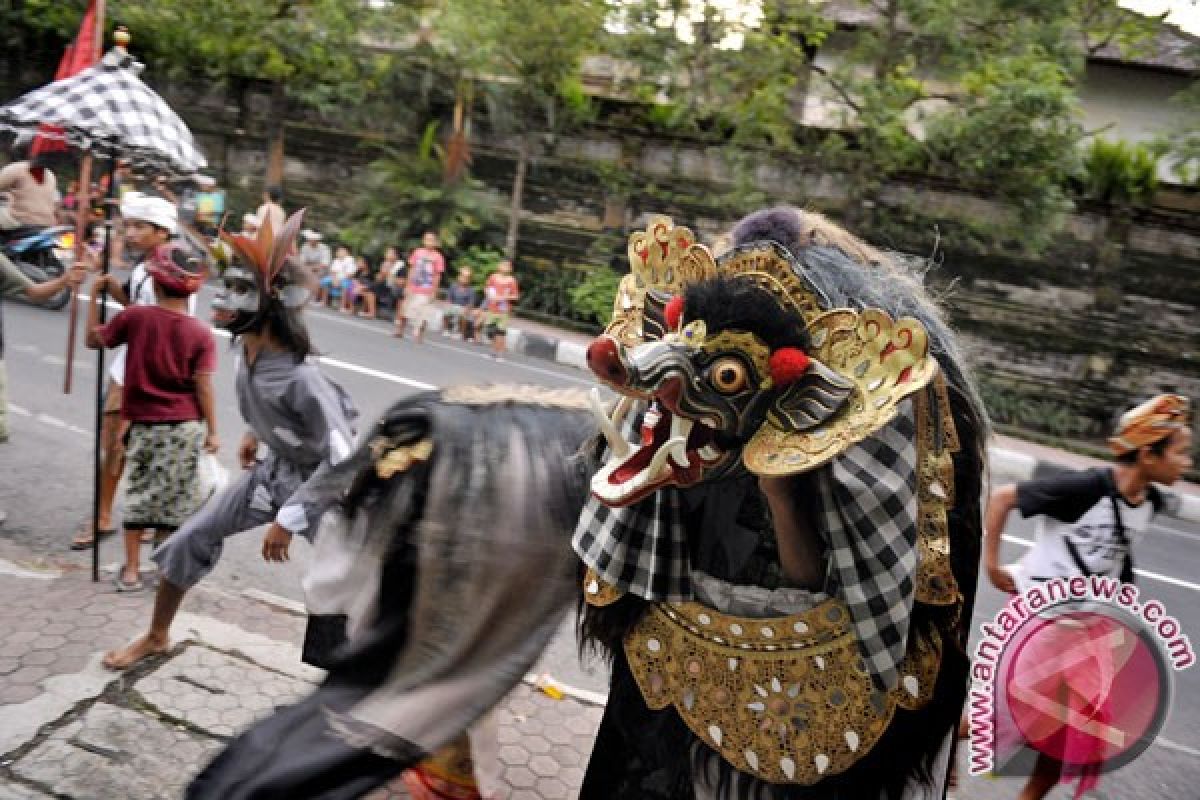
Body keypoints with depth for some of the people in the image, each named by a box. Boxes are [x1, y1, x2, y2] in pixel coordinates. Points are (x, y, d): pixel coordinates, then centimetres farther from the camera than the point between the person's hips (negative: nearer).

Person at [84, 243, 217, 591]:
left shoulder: (134, 317, -7)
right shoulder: (201, 334, -9)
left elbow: (93, 339, 9)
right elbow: (203, 387, -10)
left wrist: (95, 295, 16)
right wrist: (212, 430, -2)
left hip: (144, 425, 1)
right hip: (185, 426, -1)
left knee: (138, 495, 15)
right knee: (175, 498, 10)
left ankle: (131, 571, 21)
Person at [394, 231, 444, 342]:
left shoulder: (437, 257, -6)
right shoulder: (418, 252, 3)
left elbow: (437, 276, -3)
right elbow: (412, 270, 8)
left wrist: (434, 291, -5)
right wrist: (407, 285, 5)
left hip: (426, 291, -3)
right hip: (413, 288, 4)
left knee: (422, 314, -5)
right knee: (405, 310, 12)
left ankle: (419, 335, 7)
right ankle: (399, 330, 28)